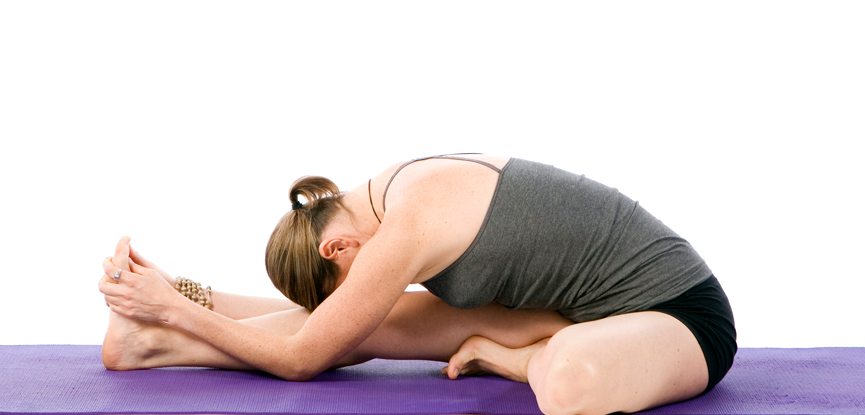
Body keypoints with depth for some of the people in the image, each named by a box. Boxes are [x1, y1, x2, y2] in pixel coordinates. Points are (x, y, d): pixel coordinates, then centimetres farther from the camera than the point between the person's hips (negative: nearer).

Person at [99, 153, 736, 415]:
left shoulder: (402, 232, -26)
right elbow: (322, 319, 15)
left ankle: (508, 359, -13)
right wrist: (174, 295, 14)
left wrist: (176, 307, -5)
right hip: (597, 307, 8)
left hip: (679, 311, -7)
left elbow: (301, 358, -13)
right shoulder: (405, 191, 1)